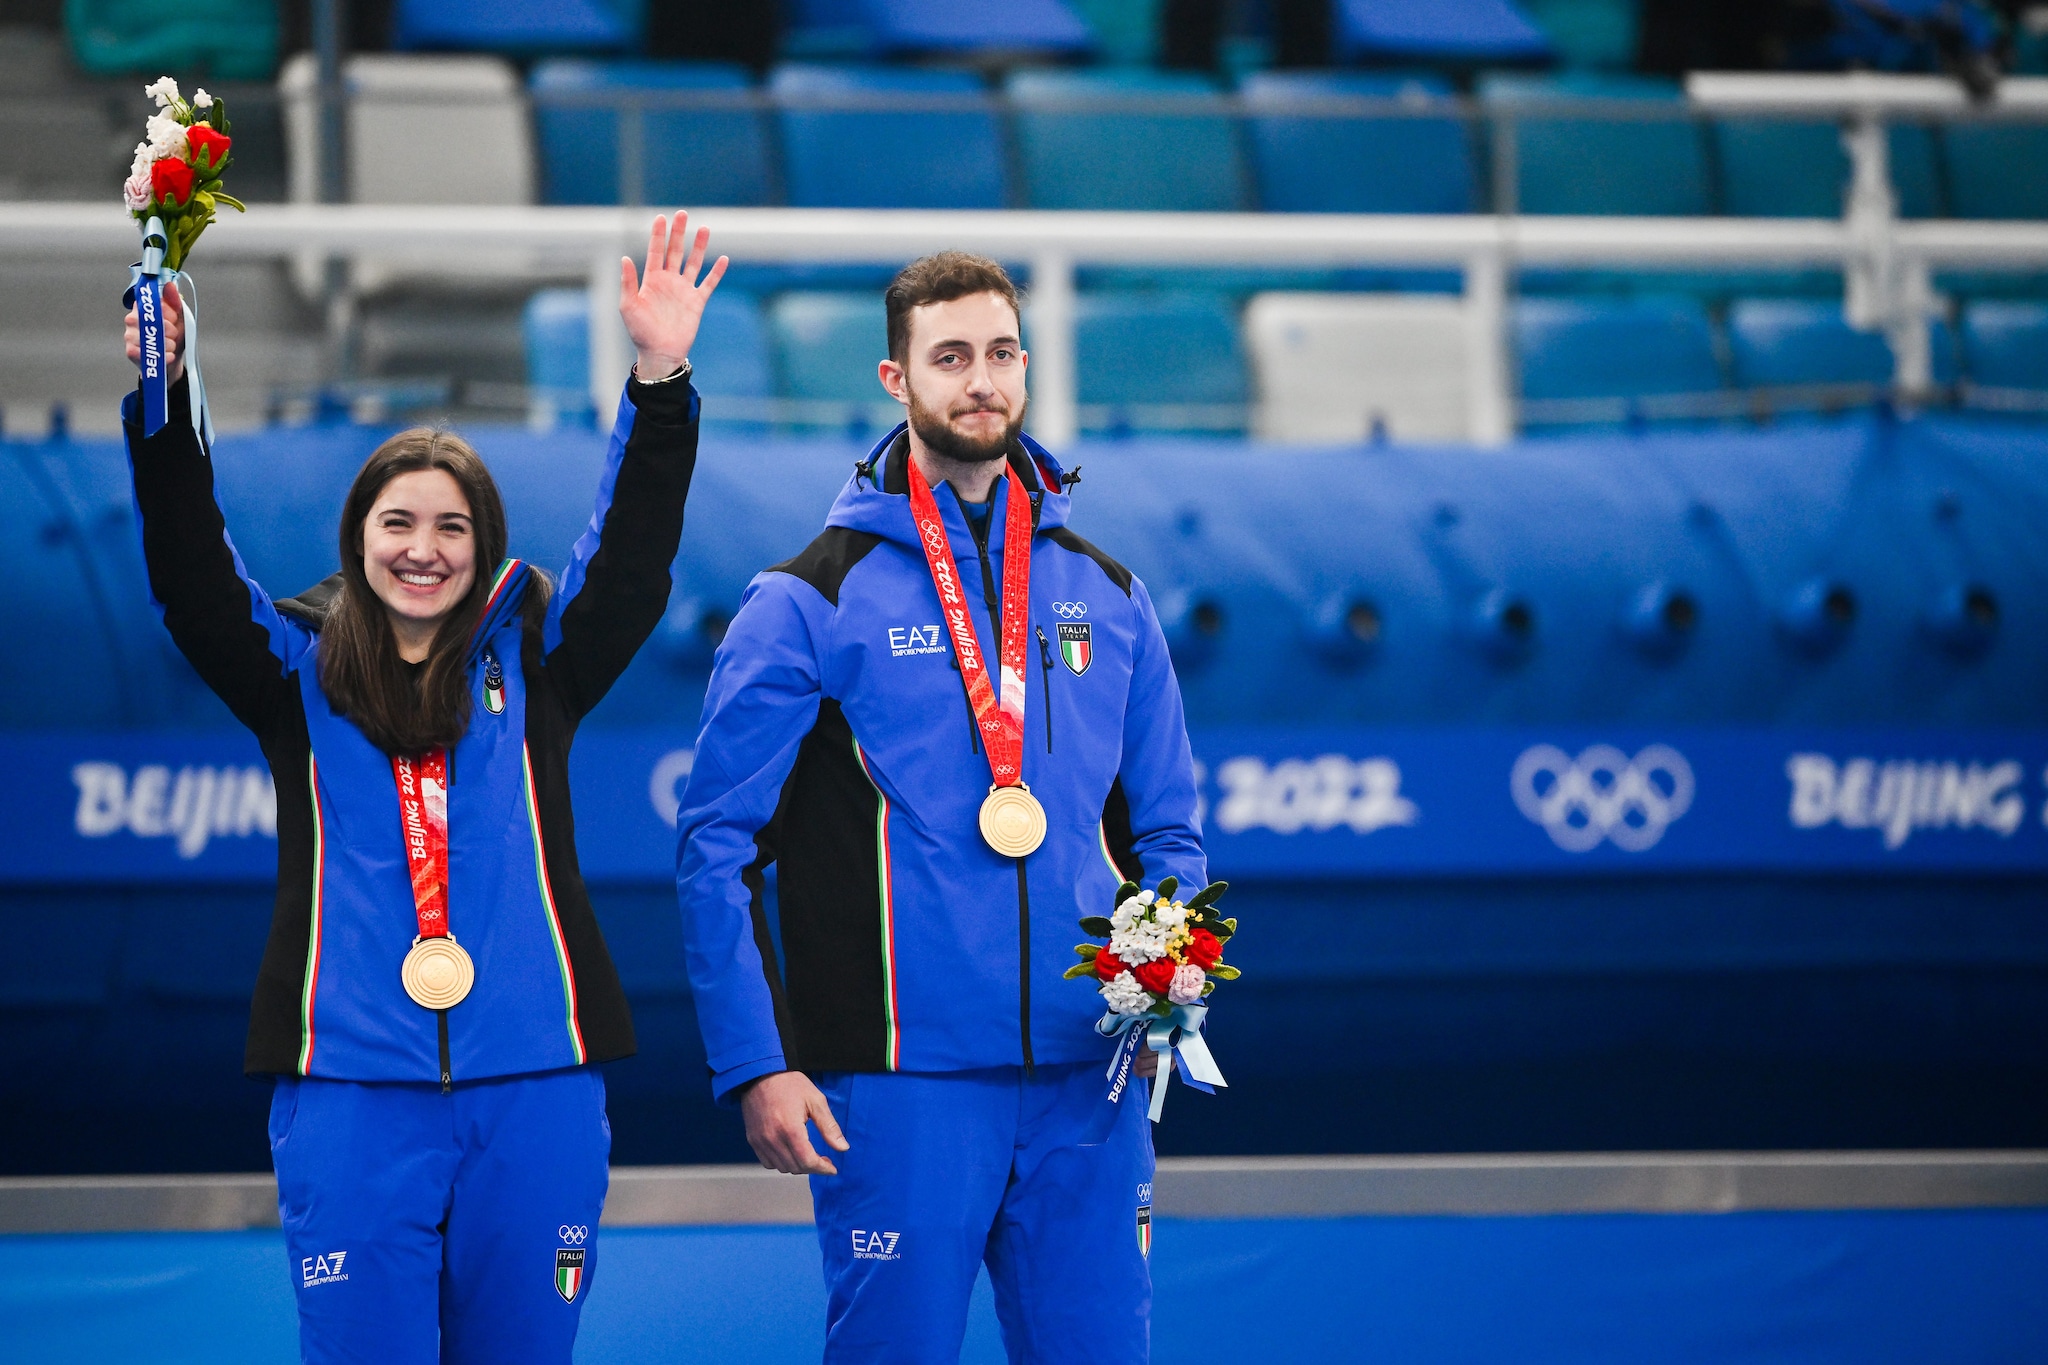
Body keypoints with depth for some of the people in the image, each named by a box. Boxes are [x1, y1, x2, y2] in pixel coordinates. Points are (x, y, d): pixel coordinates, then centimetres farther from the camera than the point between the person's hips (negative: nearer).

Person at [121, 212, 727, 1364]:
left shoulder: (530, 661, 11)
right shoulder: (300, 672, 10)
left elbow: (634, 554, 0)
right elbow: (190, 570, -3)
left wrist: (662, 382, -14)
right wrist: (163, 399, -18)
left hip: (534, 1086, 1)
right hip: (352, 1086, -1)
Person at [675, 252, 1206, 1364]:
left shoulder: (1104, 595, 12)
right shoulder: (810, 604, -1)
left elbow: (1166, 833, 17)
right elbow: (716, 846, -3)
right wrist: (753, 1064, -11)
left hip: (1088, 1079, 4)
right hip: (903, 1083, -4)